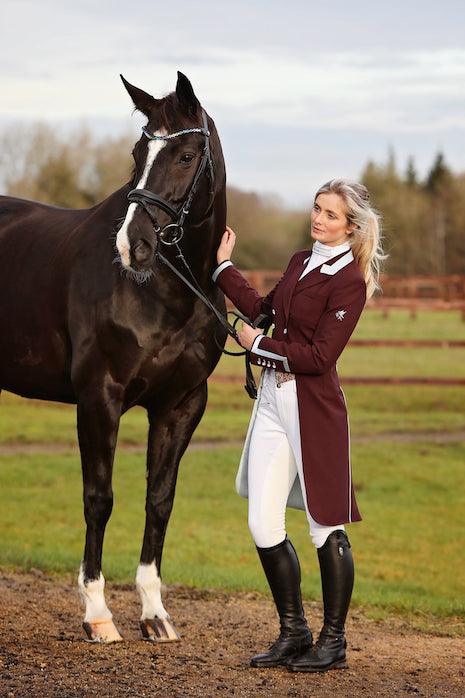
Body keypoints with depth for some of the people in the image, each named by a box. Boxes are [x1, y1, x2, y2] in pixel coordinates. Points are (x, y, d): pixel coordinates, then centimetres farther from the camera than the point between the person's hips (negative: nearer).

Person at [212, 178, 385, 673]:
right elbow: (265, 309, 26)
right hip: (273, 398, 8)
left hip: (314, 407, -8)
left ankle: (333, 642, 13)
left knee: (326, 528, 2)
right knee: (263, 525, 6)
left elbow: (320, 356, -18)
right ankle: (293, 633, 19)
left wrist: (259, 345, -9)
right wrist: (224, 266, 26)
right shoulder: (302, 262, 13)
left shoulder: (349, 281, -12)